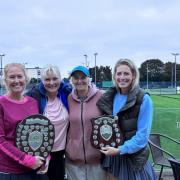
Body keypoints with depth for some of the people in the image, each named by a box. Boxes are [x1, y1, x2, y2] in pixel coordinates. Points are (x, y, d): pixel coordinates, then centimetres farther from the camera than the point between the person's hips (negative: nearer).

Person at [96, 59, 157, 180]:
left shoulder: (144, 99, -14)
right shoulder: (110, 97, 1)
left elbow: (143, 134, -15)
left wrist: (121, 150, -19)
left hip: (134, 157, -4)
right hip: (111, 155, 4)